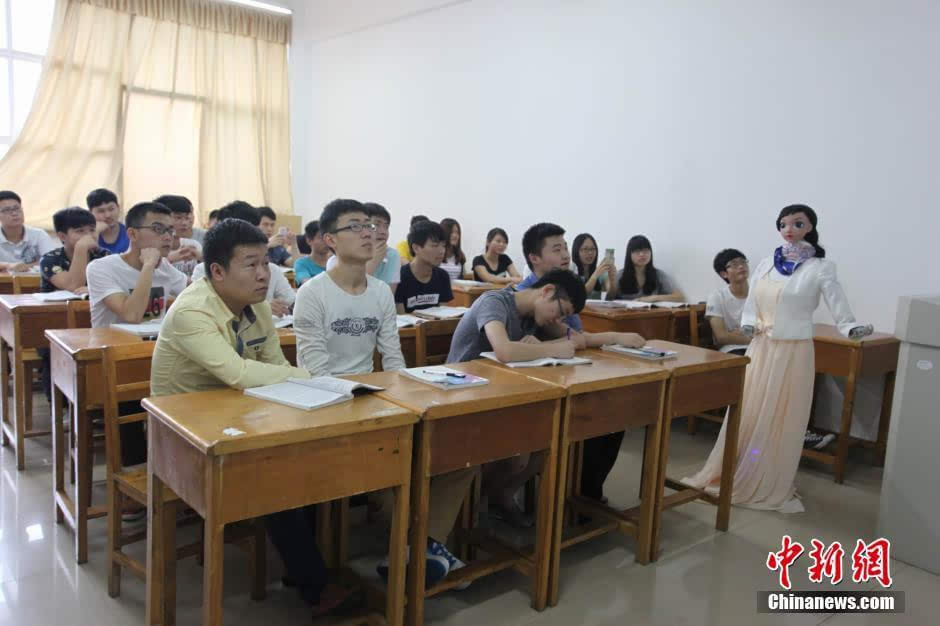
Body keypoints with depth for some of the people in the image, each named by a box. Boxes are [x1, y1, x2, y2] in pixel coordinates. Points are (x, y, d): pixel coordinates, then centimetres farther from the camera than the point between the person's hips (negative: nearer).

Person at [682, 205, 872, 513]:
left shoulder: (821, 268, -6)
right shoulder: (765, 264, 7)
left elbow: (840, 311, -12)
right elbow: (751, 307, 9)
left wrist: (853, 328, -31)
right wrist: (748, 324, -10)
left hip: (793, 352, -4)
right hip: (760, 349, 4)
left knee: (781, 419, 5)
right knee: (747, 414, 11)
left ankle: (771, 486, 21)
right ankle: (730, 475, 25)